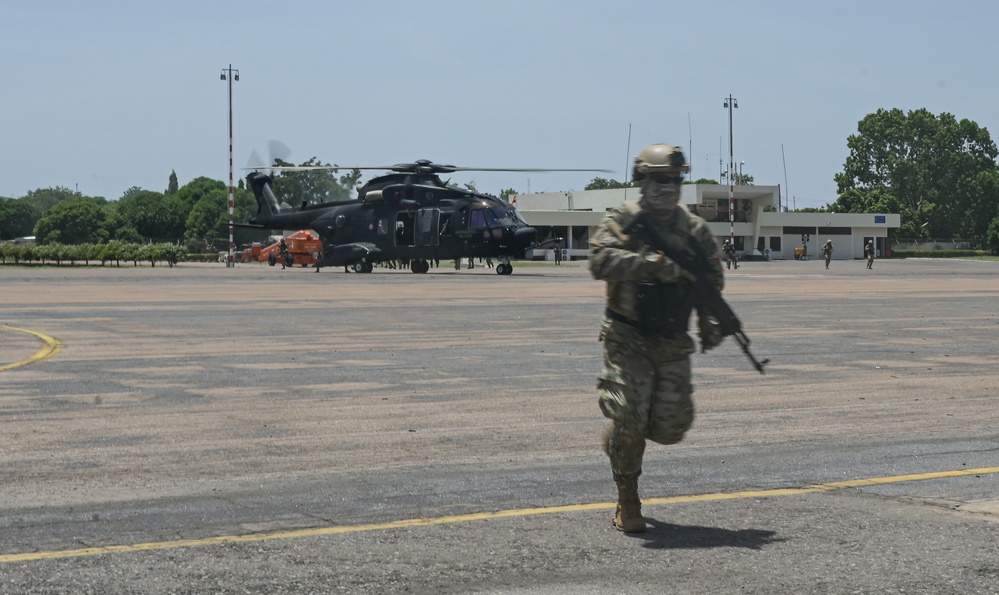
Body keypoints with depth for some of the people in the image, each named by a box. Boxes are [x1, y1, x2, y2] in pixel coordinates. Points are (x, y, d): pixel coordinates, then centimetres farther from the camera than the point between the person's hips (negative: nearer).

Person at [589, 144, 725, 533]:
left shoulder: (694, 228, 9)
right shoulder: (622, 220, -3)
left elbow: (712, 277, 14)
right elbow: (601, 261, -20)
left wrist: (709, 321, -2)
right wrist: (652, 262, -28)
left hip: (673, 344, 4)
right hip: (628, 339, -4)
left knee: (671, 426, -1)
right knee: (628, 421, -11)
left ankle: (620, 438, 32)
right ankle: (627, 503, 8)